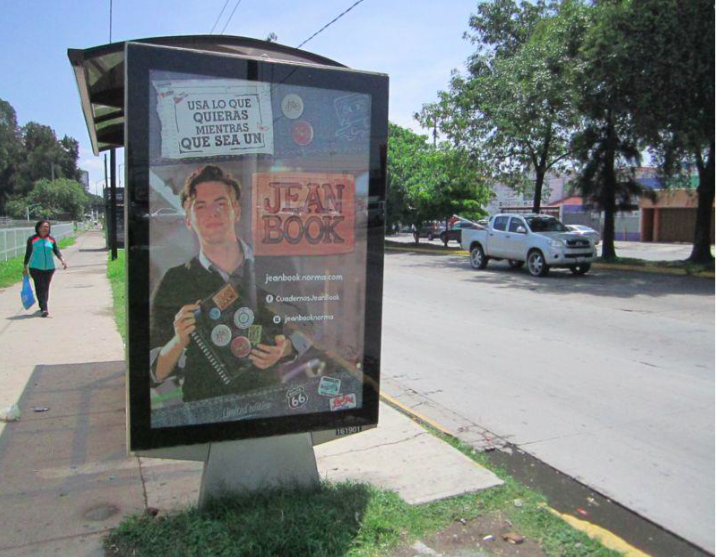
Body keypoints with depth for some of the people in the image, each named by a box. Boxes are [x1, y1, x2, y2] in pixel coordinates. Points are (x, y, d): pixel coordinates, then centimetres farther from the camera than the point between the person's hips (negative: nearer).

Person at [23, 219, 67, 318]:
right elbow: (28, 253, 4)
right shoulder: (32, 239, -1)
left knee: (46, 288, 10)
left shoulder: (51, 239, 5)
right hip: (36, 268, -3)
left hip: (49, 268, 3)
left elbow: (56, 251, 1)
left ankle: (43, 306, 25)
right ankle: (44, 309, -14)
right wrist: (25, 267, 6)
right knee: (40, 288, -9)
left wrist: (62, 260, -17)